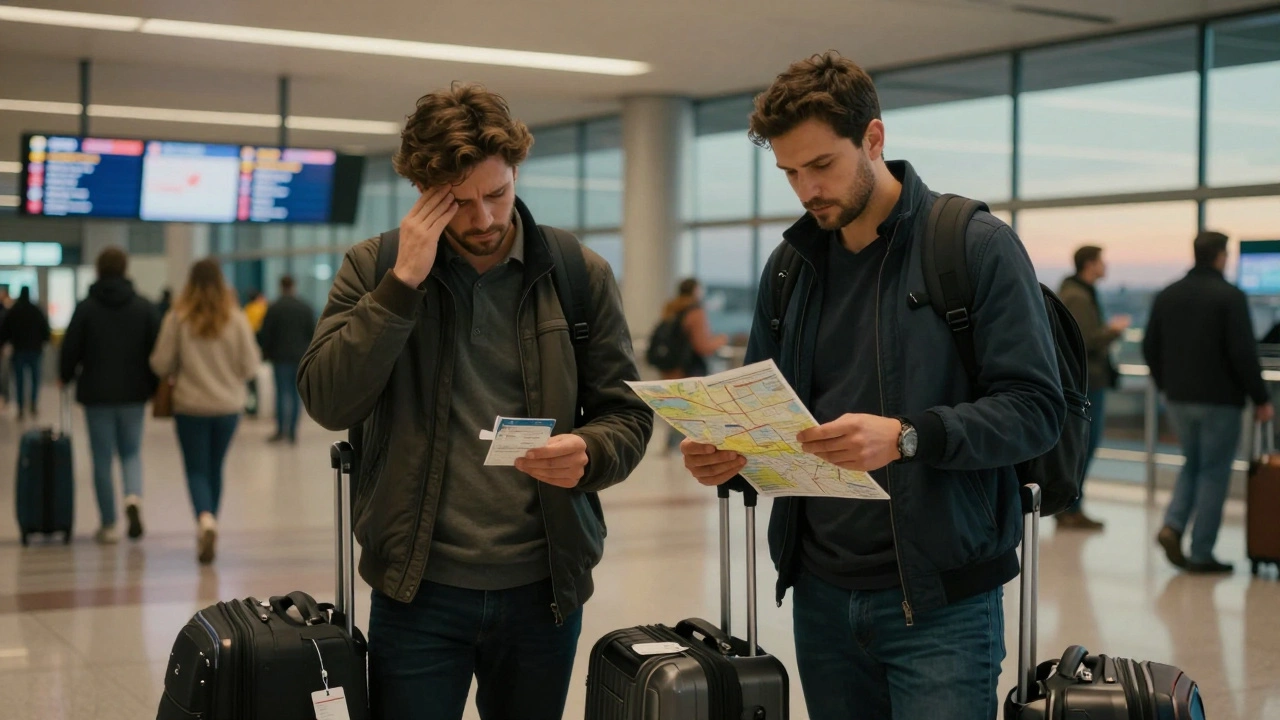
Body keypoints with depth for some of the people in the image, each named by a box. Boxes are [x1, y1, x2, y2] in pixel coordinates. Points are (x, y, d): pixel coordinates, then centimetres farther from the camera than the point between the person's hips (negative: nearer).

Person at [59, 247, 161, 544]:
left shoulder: (85, 308, -6)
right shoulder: (145, 308, 0)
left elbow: (70, 350, -4)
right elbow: (158, 351, -1)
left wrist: (67, 376, 15)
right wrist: (155, 387, 11)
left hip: (96, 395, -2)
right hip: (134, 394, 2)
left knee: (102, 459, 7)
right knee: (131, 452, 15)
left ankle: (109, 525, 9)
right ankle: (134, 498, -14)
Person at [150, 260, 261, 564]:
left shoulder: (177, 319, -9)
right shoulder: (236, 320, -6)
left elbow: (161, 364, -7)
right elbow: (250, 365, -4)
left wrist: (173, 375, 15)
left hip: (190, 406, -2)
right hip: (228, 405, 2)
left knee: (197, 470, 3)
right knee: (215, 469, 16)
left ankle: (206, 519, -22)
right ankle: (208, 528, 25)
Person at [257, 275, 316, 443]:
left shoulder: (274, 308, -6)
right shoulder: (306, 308, 4)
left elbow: (265, 334, -5)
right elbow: (313, 333, 5)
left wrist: (266, 353, 6)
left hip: (281, 356, -2)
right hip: (301, 358, 2)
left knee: (282, 392, 1)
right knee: (296, 393, 5)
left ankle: (281, 430, -3)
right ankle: (293, 431, 4)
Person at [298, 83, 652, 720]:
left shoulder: (580, 274, 1)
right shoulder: (373, 269, 0)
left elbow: (627, 413, 4)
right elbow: (329, 403, -11)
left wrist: (589, 453, -18)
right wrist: (404, 282, -17)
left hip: (544, 588, 1)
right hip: (419, 588, -1)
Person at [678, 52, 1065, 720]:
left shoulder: (979, 246, -6)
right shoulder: (788, 268, 10)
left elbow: (1036, 408, -12)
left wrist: (906, 437, -27)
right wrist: (726, 452, -6)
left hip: (939, 598, -5)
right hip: (821, 592, 5)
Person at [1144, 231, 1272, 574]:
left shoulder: (1167, 296, 6)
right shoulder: (1230, 296, -12)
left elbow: (1150, 348, 9)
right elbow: (1243, 353, -15)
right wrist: (1261, 398, -7)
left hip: (1179, 399, 5)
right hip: (1219, 400, -5)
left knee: (1192, 464, 20)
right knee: (1214, 473, 3)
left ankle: (1172, 525, 0)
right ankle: (1201, 554, 4)